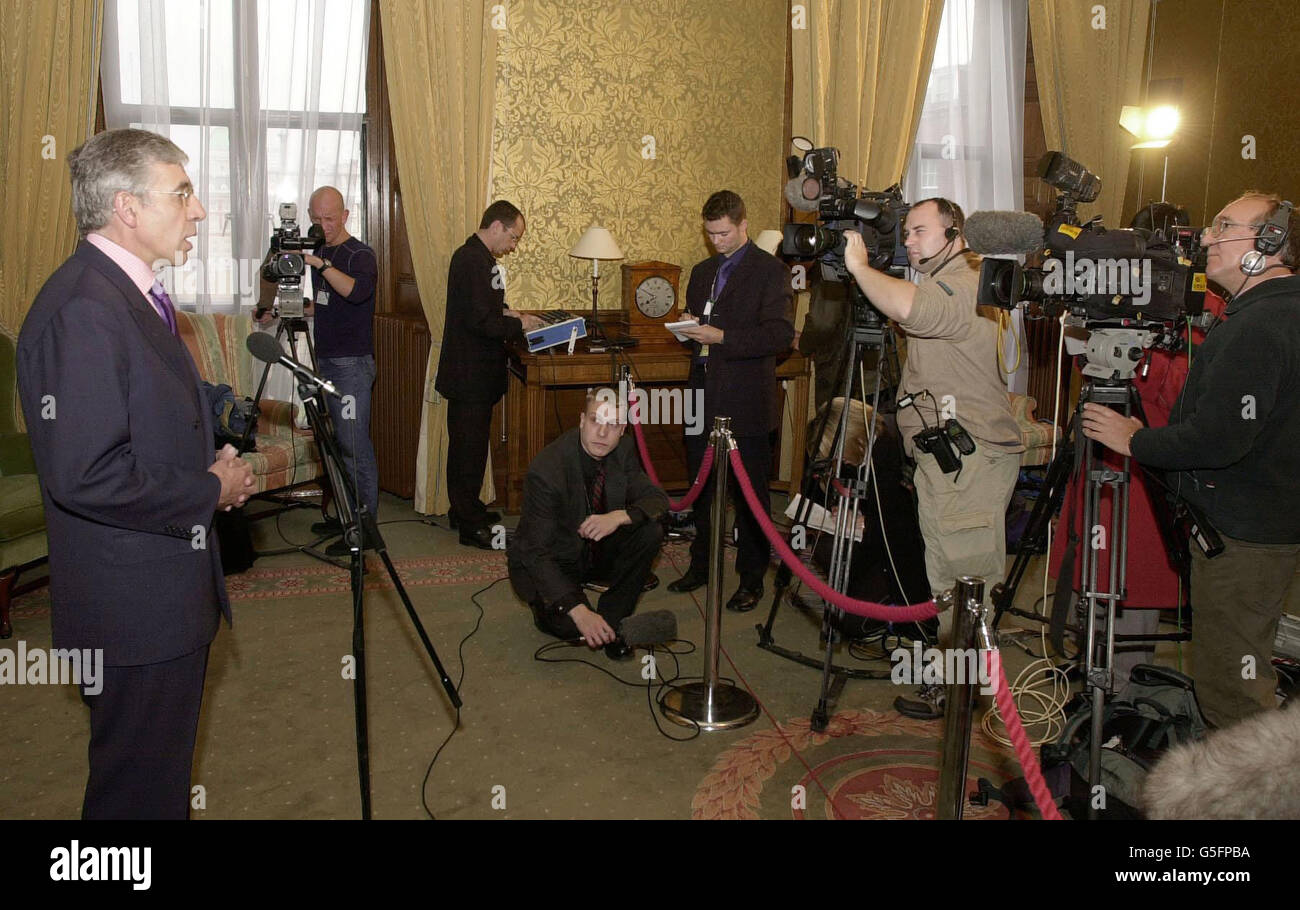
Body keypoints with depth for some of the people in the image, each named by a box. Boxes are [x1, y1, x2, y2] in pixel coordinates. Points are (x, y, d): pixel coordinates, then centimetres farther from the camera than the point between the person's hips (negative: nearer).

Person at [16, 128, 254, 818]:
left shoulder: (131, 291, 11)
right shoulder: (81, 308, -23)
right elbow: (83, 474, -29)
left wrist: (213, 463, 6)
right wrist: (211, 490, -17)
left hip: (167, 595, 10)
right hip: (133, 608, -10)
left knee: (163, 775, 24)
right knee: (139, 791, 7)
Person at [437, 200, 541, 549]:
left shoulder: (477, 256, 14)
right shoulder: (472, 260, -19)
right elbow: (480, 321, -26)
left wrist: (505, 312, 9)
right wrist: (518, 325, -14)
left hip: (475, 373, 11)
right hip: (470, 374, -11)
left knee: (469, 444, 18)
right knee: (470, 446, -3)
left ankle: (466, 509, 30)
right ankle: (470, 524, 4)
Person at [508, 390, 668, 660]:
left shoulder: (622, 451, -11)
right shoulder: (545, 470, -30)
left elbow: (658, 498, -9)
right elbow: (536, 552, -31)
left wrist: (620, 516, -33)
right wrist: (579, 612, -41)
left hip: (597, 551, 6)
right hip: (549, 562, -6)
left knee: (650, 532, -20)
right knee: (568, 624, -31)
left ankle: (611, 621, -6)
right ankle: (545, 607, 7)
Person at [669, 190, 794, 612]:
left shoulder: (769, 270, -6)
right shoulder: (702, 271, 16)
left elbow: (780, 335, -15)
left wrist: (721, 336, -20)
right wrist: (689, 331, 0)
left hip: (745, 400, -6)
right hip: (704, 395, 6)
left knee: (749, 491, 3)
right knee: (702, 486, 14)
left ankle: (751, 580, 14)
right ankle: (702, 565, 28)